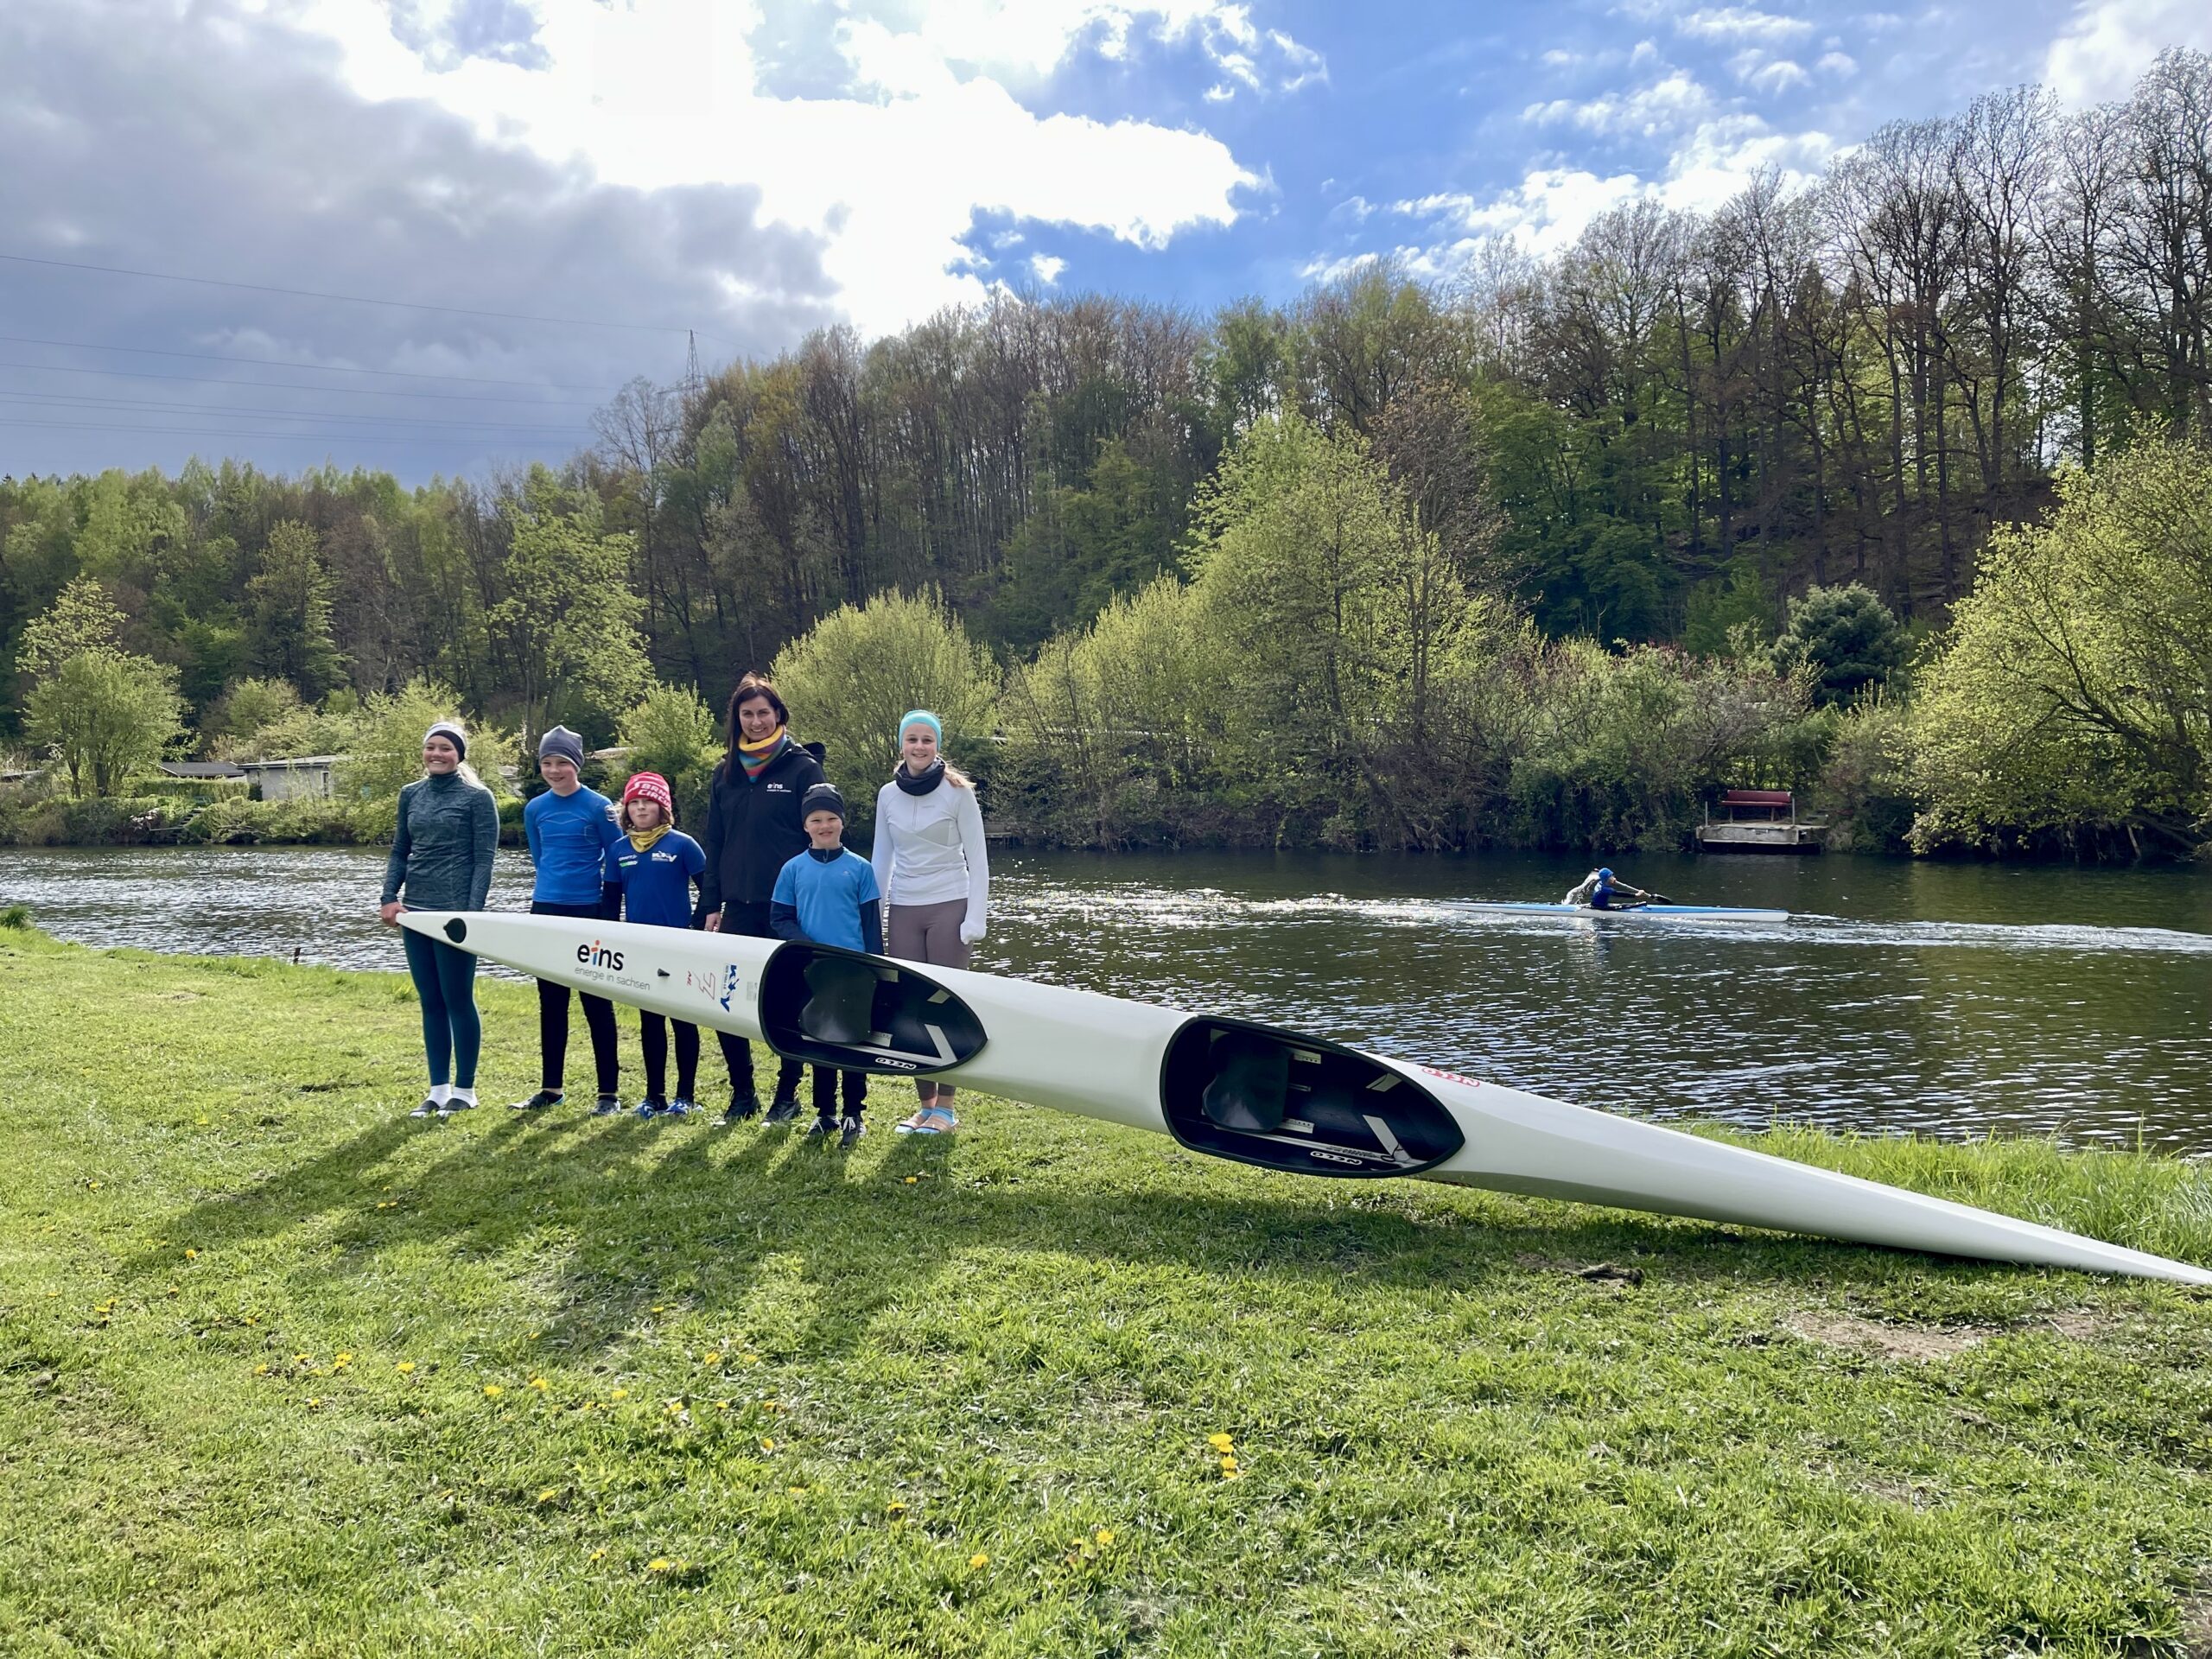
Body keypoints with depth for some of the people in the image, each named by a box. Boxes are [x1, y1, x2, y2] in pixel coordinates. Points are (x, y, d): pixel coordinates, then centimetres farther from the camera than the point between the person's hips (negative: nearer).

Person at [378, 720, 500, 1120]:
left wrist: (473, 912, -15)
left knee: (458, 1000, 0)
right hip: (416, 911, 6)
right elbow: (400, 851, 16)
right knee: (431, 1002, 10)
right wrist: (389, 897, 3)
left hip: (455, 913, -6)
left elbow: (484, 860, -8)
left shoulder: (477, 797, -5)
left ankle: (464, 1091, 11)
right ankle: (438, 1090, 17)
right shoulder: (411, 795, 11)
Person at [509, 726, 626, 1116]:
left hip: (589, 914, -5)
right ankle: (551, 1087, 21)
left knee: (596, 1004, 0)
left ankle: (609, 1092, 6)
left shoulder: (598, 807, -6)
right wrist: (554, 886, 14)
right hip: (546, 912, 5)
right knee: (551, 1003, 11)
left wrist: (610, 918, -5)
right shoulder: (535, 810, 7)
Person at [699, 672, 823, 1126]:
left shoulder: (802, 767, -2)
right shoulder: (726, 773, 12)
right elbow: (714, 844, 14)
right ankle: (742, 1093, 15)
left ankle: (788, 1094, 16)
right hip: (739, 907, 4)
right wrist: (711, 905, 8)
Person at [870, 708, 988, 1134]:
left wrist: (975, 919, -10)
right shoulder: (888, 795, 7)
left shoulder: (958, 792, -4)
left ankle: (946, 1108, 4)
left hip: (949, 908, -4)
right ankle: (925, 1105, 12)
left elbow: (977, 859, -3)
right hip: (904, 911, 4)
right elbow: (881, 859, 14)